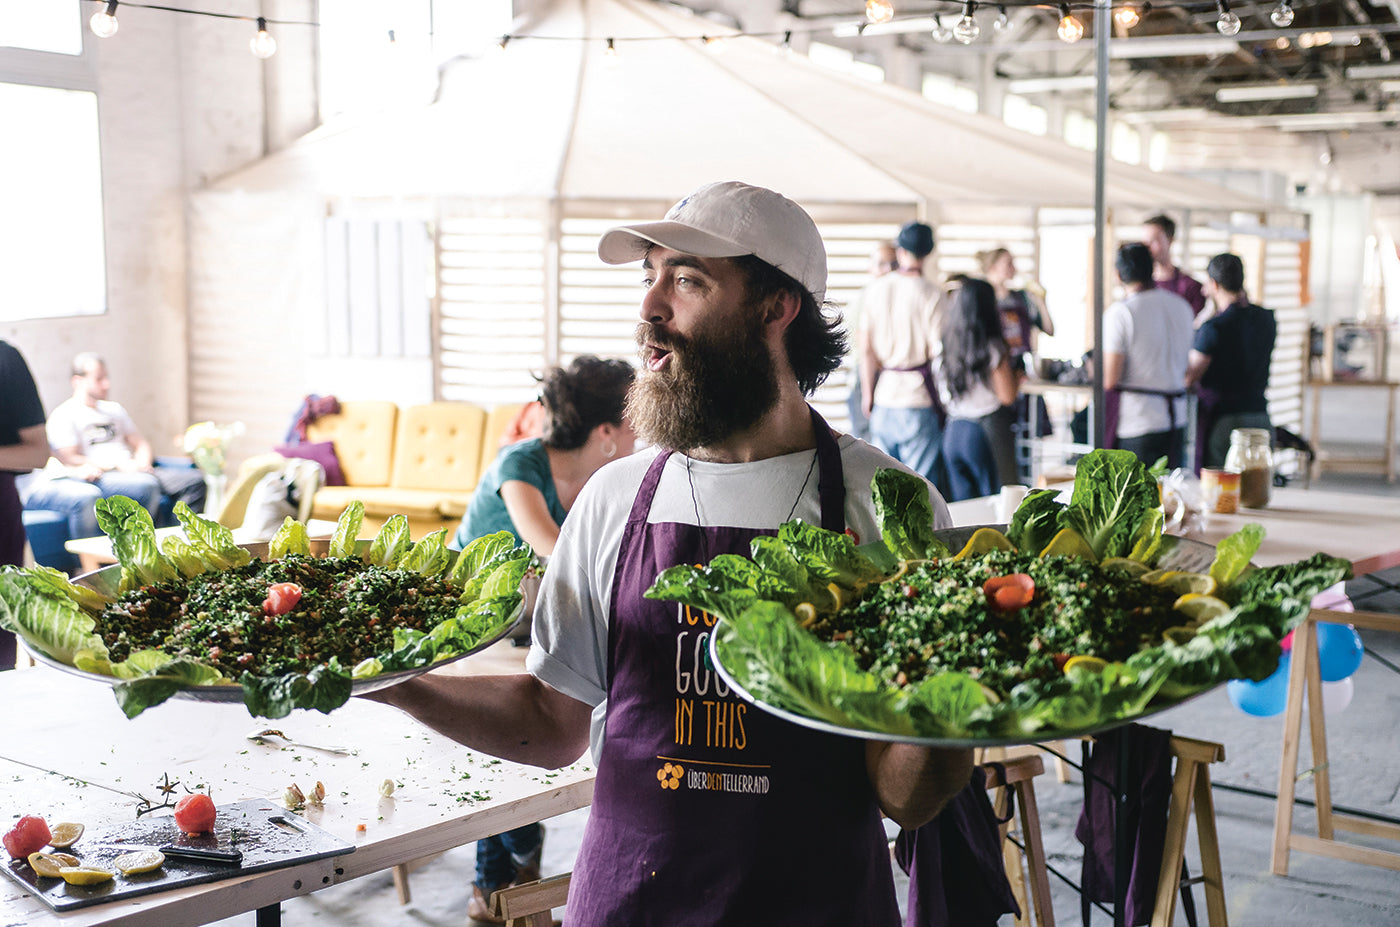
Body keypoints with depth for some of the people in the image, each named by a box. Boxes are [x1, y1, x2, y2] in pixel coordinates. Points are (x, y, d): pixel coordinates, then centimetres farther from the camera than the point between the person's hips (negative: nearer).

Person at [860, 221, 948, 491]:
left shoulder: (875, 289, 5)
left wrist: (867, 392, 14)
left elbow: (865, 349, 5)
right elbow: (937, 350, -11)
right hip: (919, 398, -4)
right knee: (921, 480, 0)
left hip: (883, 396, 4)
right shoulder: (931, 293, -8)